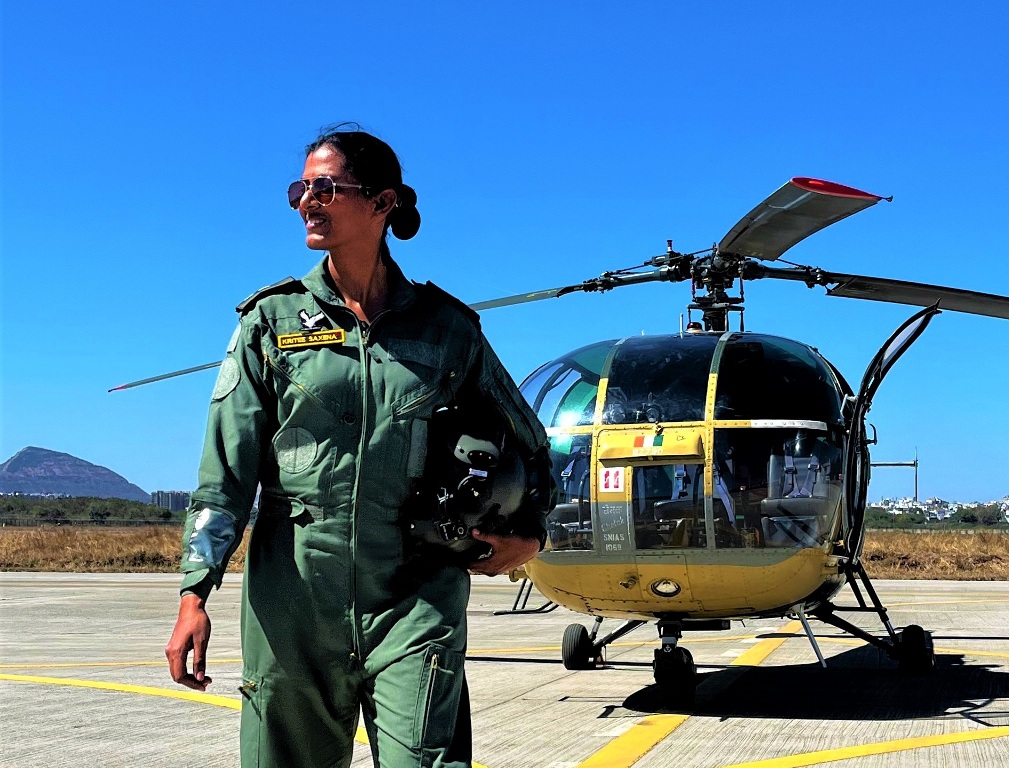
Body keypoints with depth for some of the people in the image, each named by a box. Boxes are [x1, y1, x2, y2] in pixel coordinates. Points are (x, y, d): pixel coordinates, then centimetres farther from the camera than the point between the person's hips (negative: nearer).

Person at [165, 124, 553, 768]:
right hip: (293, 604, 1)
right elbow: (226, 467, 0)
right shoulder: (272, 321, 5)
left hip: (415, 601, -1)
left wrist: (529, 533, 5)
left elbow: (529, 441, 19)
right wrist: (195, 593, -9)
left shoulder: (447, 328, 5)